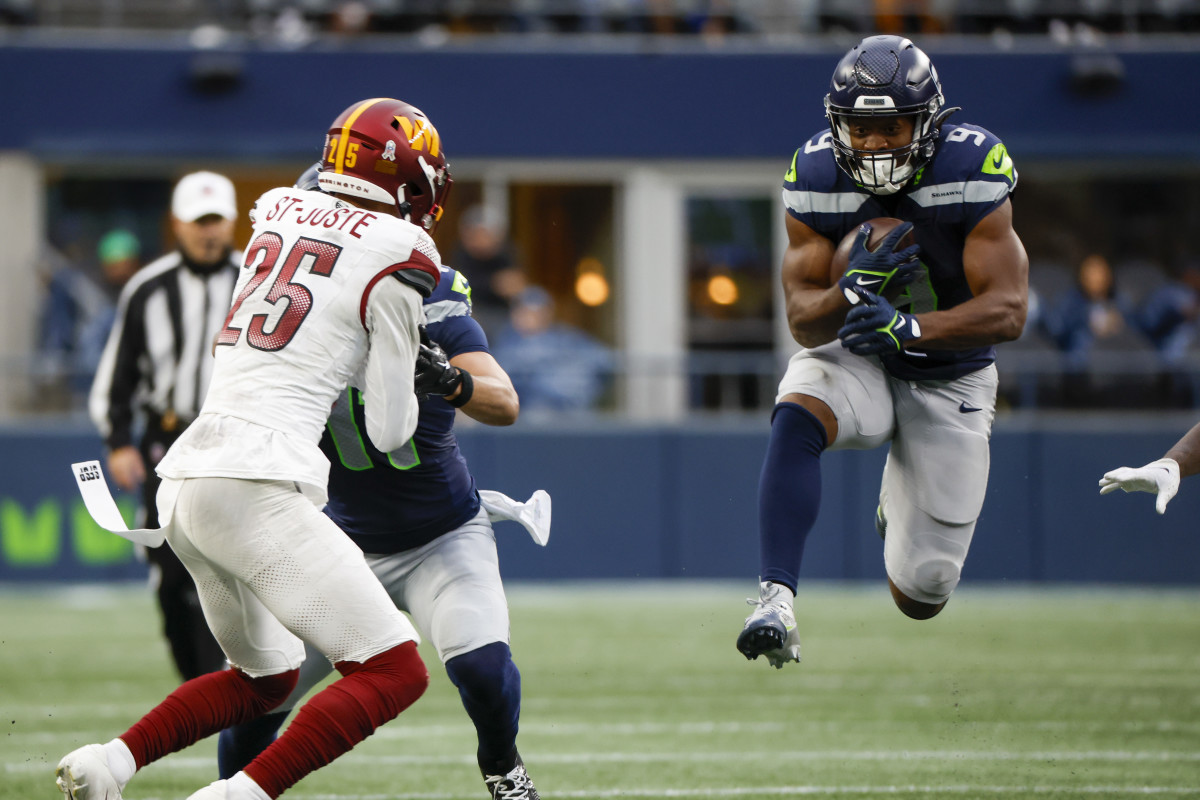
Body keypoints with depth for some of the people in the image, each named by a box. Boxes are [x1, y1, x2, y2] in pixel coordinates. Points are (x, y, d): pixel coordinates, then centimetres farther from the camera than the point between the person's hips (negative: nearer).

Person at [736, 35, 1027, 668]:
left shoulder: (970, 172, -22)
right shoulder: (819, 178, -16)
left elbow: (1007, 312, -25)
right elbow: (804, 321, -15)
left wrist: (909, 327, -41)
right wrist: (854, 290, -38)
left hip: (950, 376, -1)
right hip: (853, 359, 1)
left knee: (921, 598, 0)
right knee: (795, 419, -37)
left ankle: (901, 496, 36)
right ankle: (776, 599, -37)